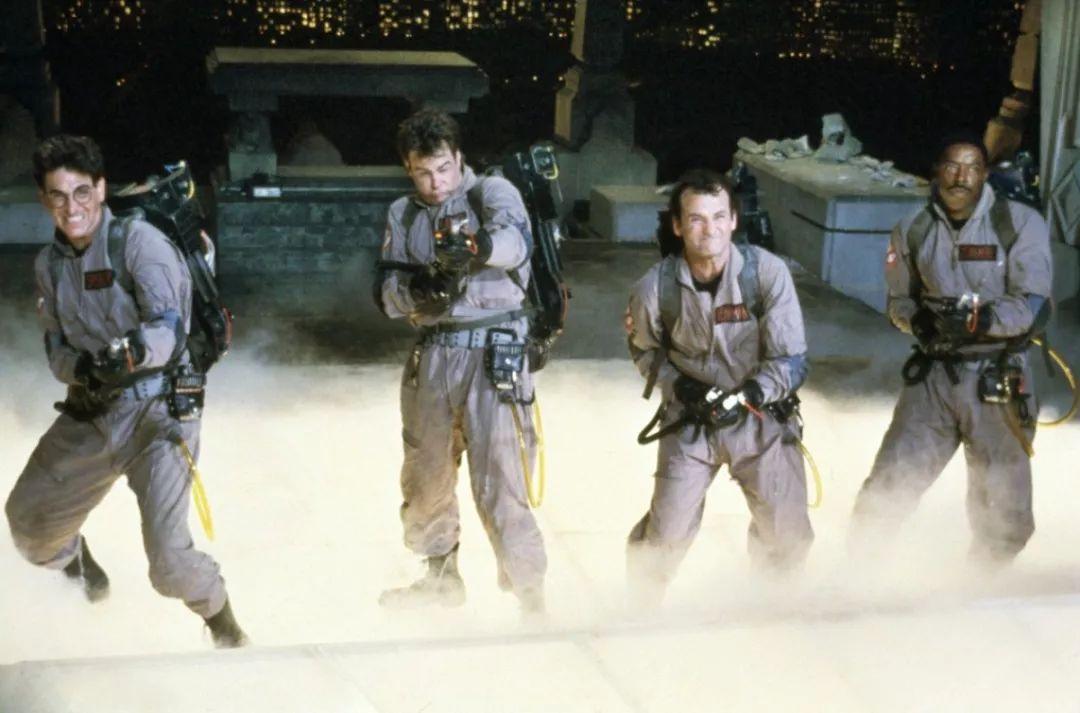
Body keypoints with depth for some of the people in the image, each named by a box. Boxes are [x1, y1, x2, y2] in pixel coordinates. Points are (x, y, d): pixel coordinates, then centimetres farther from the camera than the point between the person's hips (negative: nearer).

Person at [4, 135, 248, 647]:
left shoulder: (138, 241, -13)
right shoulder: (50, 263, 7)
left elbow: (169, 330, -22)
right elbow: (56, 349, 7)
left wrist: (133, 350, -44)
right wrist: (80, 367, -17)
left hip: (158, 408, -6)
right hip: (89, 412, 6)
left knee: (168, 558, -18)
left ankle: (217, 613, 15)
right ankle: (75, 558, 50)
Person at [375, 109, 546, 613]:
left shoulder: (491, 192, -3)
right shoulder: (402, 215, 12)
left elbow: (515, 240, -25)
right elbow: (387, 293, 5)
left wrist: (476, 245, -46)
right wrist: (419, 289, -17)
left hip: (493, 354, -6)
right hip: (431, 356, 6)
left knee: (499, 483, -10)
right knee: (424, 476, 17)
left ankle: (530, 595, 1)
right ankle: (441, 577, 38)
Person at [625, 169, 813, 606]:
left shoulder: (767, 272, -18)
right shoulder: (655, 288, -16)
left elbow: (790, 360, -13)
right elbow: (645, 351, 5)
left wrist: (744, 397, -25)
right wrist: (680, 387, -12)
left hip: (762, 417, 0)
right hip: (691, 422, 0)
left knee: (787, 534, 6)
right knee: (666, 533, -2)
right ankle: (641, 611, 27)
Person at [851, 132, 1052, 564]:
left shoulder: (1020, 224, -5)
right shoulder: (913, 232, 5)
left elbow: (1032, 305, -11)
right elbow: (898, 299, 13)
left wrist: (979, 319, -27)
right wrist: (917, 319, -10)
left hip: (998, 381, -1)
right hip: (933, 375, 2)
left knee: (1002, 513, 7)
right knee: (889, 486, -3)